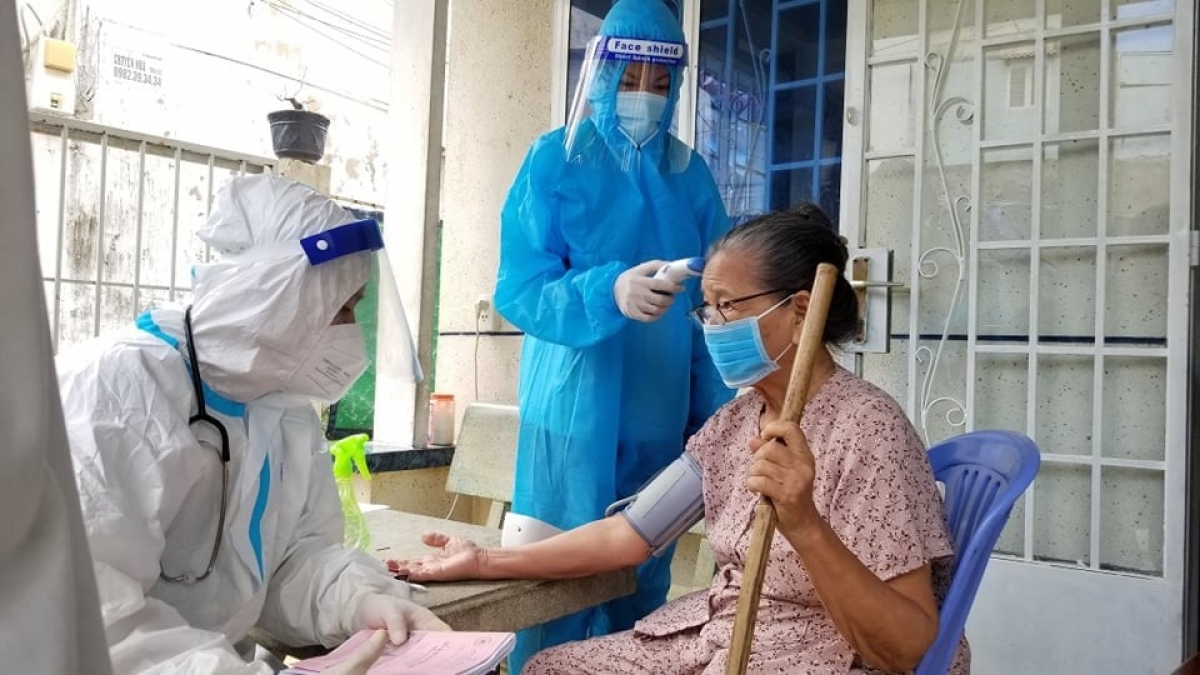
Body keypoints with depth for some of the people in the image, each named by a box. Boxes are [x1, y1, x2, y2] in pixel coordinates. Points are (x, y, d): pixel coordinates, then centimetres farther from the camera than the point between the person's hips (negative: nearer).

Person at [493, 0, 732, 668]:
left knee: (642, 584, 12)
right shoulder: (555, 160, -2)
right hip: (572, 415, -3)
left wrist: (715, 417, 2)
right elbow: (518, 291, -11)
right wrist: (609, 293, -29)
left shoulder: (691, 174, 9)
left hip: (660, 418, 4)